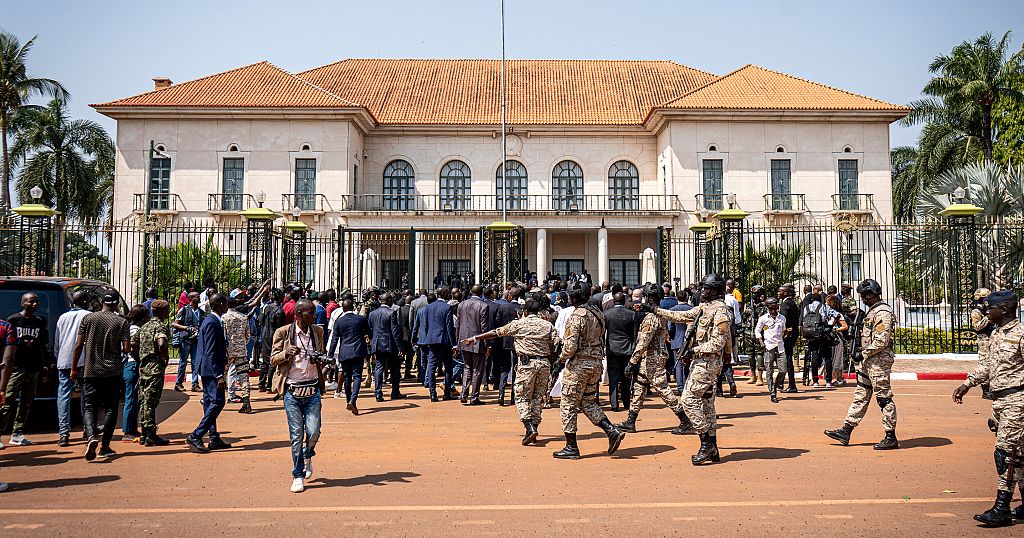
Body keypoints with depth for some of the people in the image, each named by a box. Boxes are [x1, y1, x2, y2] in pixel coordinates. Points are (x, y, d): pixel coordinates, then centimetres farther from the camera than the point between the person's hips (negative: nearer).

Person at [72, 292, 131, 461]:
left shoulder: (88, 319, 1)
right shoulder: (122, 322, -3)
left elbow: (79, 345, 0)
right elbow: (127, 349, -8)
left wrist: (74, 368, 10)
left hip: (91, 371, 1)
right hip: (113, 372, -1)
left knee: (90, 407, 6)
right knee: (111, 409, 9)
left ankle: (91, 436, -20)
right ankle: (104, 447, 10)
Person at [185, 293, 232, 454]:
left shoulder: (212, 320, 14)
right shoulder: (212, 323, -17)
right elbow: (210, 352, -21)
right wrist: (219, 375, -23)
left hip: (207, 370, 11)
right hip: (211, 369, -11)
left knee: (210, 403, 12)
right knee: (217, 402, -11)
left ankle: (214, 439, 19)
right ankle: (195, 436, -9)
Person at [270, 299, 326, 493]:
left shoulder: (317, 331, 8)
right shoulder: (283, 333, -3)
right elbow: (273, 359, 2)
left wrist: (320, 360, -3)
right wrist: (286, 353, -19)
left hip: (313, 389, 3)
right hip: (292, 390, -2)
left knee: (313, 431, -3)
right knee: (296, 434, 1)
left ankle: (307, 456, 31)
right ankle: (298, 476, 15)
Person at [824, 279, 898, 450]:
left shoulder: (883, 312, -15)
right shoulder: (872, 312, 16)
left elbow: (881, 341, -23)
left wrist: (864, 353, -15)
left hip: (879, 361, -10)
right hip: (868, 361, 10)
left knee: (884, 398, -4)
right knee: (860, 396, 11)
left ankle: (891, 438, 4)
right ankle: (846, 432, 15)